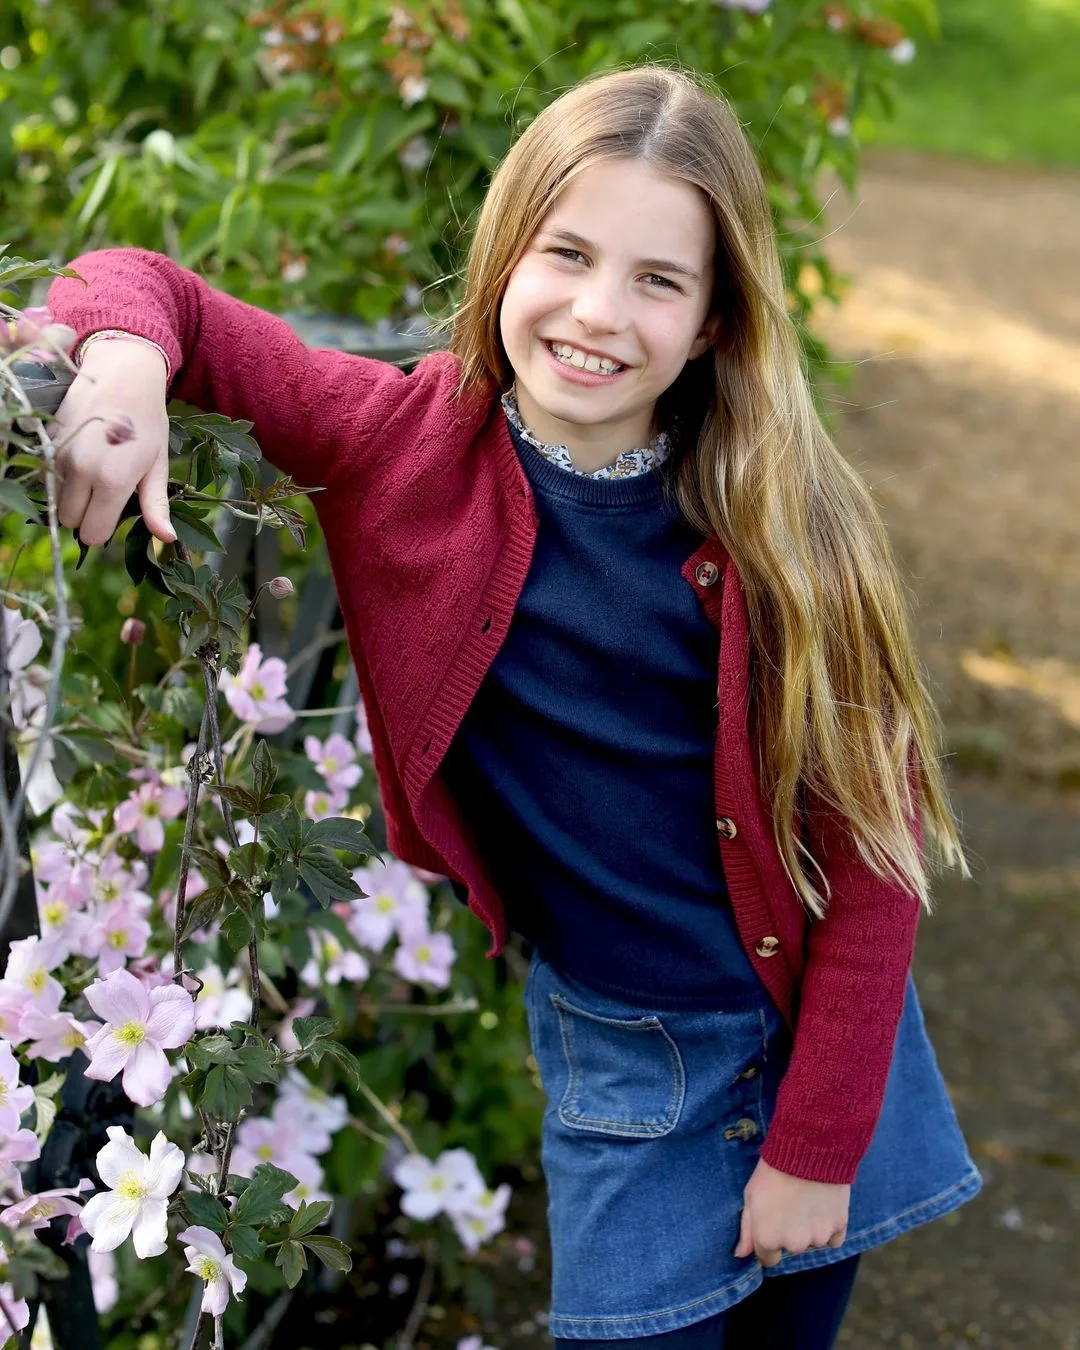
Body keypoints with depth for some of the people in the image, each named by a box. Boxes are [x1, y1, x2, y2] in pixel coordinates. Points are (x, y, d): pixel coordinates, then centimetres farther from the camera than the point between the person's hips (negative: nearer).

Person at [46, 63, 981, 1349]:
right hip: (610, 1048, 0)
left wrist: (816, 1145, -10)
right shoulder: (410, 441, -15)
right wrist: (124, 361, -31)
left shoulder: (781, 518, -17)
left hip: (822, 1026, 0)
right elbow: (146, 285, -6)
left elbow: (873, 847, -12)